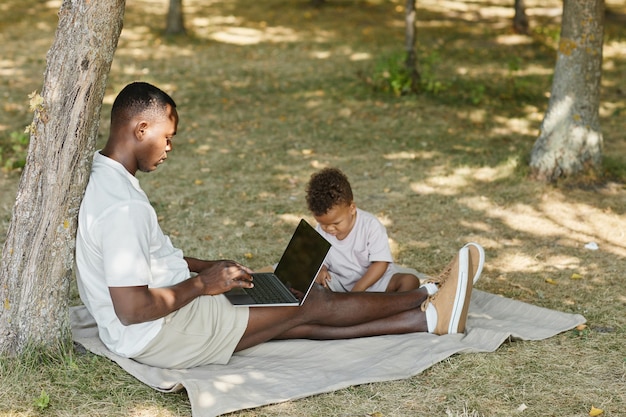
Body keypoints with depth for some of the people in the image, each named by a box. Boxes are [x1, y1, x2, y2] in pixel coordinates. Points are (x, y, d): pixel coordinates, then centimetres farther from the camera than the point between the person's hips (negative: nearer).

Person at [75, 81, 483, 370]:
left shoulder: (102, 177, 5)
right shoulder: (122, 207, -29)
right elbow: (131, 309, -30)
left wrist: (208, 267, 9)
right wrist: (201, 284, -16)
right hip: (161, 336, -9)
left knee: (302, 324, 9)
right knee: (314, 303, -1)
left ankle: (428, 320, 15)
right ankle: (431, 304, 15)